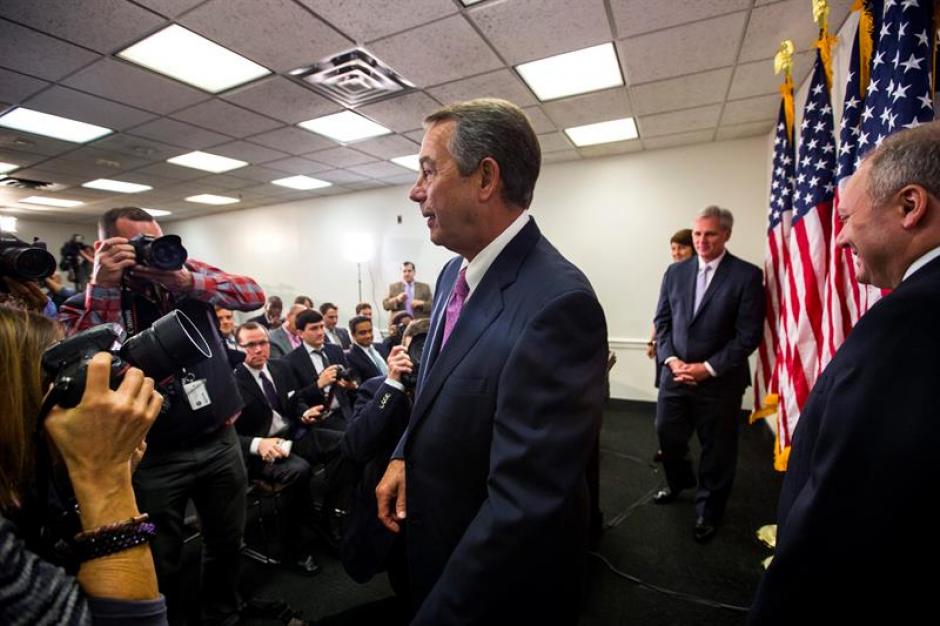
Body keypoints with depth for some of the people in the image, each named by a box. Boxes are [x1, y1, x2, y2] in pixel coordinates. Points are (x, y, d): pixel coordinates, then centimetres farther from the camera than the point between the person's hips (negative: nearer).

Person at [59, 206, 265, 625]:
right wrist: (102, 287, -24)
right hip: (156, 456, -2)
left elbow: (254, 296, -14)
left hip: (221, 440, 3)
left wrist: (186, 281, -26)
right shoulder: (88, 304, -5)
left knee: (227, 541, 20)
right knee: (161, 561, 14)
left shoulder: (189, 273, -2)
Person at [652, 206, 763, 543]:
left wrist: (708, 368, -15)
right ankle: (679, 481, 46)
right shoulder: (675, 271, 5)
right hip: (675, 373, 4)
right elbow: (662, 321, 6)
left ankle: (708, 511, 34)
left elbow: (748, 334, -11)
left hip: (720, 380, -3)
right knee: (667, 435, 15)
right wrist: (671, 359, -8)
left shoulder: (747, 275, -7)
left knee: (716, 449, 12)